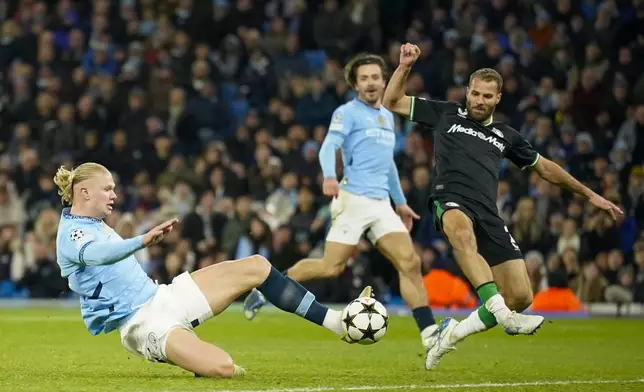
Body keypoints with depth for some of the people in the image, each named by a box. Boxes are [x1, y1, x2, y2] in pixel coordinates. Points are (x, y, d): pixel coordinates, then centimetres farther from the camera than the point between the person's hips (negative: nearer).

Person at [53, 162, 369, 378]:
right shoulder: (71, 235, -16)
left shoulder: (95, 224, 15)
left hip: (163, 297, 10)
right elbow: (99, 254, -39)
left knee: (256, 267, -1)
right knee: (222, 368, -33)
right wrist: (144, 240, -53)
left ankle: (336, 321, 1)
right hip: (144, 323, -10)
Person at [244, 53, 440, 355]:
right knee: (332, 267, -11)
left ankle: (429, 333, -9)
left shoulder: (388, 117, 21)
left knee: (410, 262, -8)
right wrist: (329, 176, -37)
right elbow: (329, 147, -17)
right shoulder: (347, 113, -2)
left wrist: (400, 202, 32)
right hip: (354, 199, -6)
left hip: (382, 204, 6)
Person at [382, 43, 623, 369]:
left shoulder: (505, 136, 25)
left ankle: (453, 333, 11)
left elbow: (545, 168, 36)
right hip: (451, 201, -4)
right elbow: (392, 102, 18)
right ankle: (502, 314, -54)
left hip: (488, 216, 4)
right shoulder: (446, 114, 18)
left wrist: (589, 194, 36)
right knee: (462, 231, -44)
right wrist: (405, 65, 5)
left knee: (521, 297, -9)